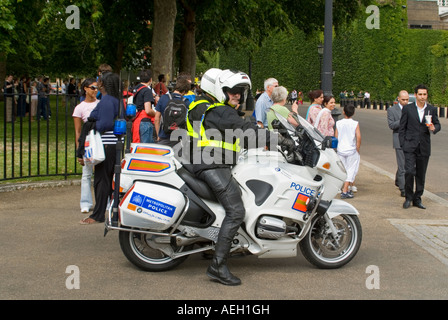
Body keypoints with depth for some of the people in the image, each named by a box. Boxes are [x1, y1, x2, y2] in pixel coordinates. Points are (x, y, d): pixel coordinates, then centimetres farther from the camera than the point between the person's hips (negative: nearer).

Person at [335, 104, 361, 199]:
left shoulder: (338, 123, -1)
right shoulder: (355, 124, -7)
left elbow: (336, 137, 0)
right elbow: (358, 137, -13)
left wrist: (337, 148, 12)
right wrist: (357, 149, -2)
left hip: (340, 150, 3)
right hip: (351, 150, -3)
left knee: (343, 169, 15)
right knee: (351, 170, 2)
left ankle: (346, 189, 22)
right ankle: (345, 191, -7)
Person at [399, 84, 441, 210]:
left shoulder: (432, 110, 7)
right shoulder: (408, 109, 1)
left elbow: (438, 125, 12)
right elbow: (402, 128, 4)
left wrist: (433, 128, -13)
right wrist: (403, 144, -4)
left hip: (424, 147, 2)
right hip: (410, 146, -2)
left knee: (421, 175, 7)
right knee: (409, 171, -15)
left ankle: (417, 199, 19)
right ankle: (408, 197, 2)